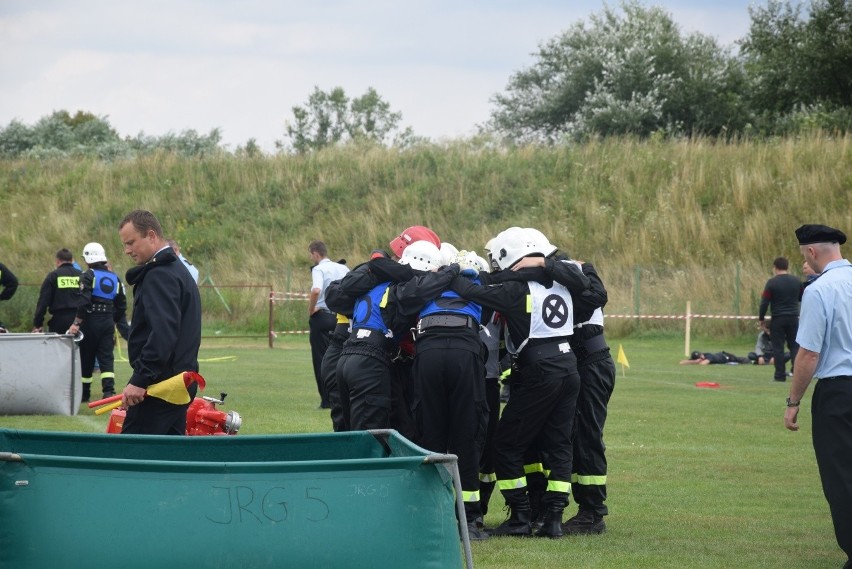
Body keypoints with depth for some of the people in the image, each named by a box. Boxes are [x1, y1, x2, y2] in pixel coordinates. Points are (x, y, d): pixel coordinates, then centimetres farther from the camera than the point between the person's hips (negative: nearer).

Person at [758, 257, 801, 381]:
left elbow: (765, 301, -8)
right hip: (793, 318, 3)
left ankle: (780, 375, 1)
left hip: (778, 319, -3)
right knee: (794, 346, 10)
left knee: (778, 348, 3)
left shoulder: (772, 282, -8)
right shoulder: (796, 281, 4)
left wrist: (761, 318, 3)